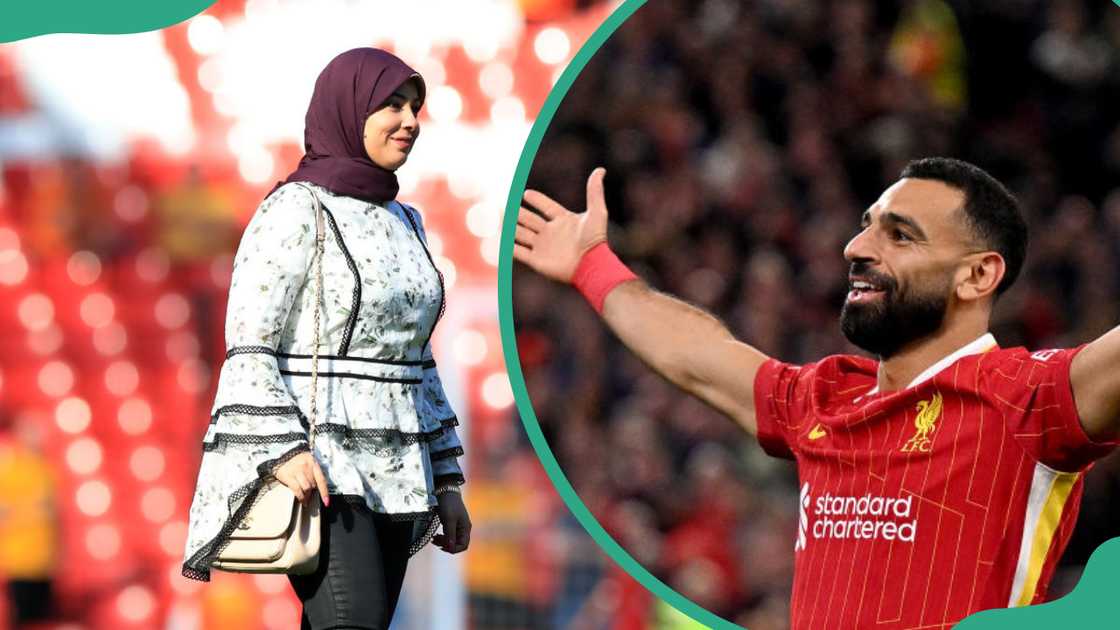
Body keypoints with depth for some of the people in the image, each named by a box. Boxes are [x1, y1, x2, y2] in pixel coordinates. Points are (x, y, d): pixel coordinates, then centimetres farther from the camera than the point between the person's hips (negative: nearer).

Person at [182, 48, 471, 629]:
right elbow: (248, 352, -12)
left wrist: (445, 479, 16)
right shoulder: (295, 211, -6)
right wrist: (284, 452, -25)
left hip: (390, 475, 7)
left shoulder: (401, 223, 16)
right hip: (316, 471, -7)